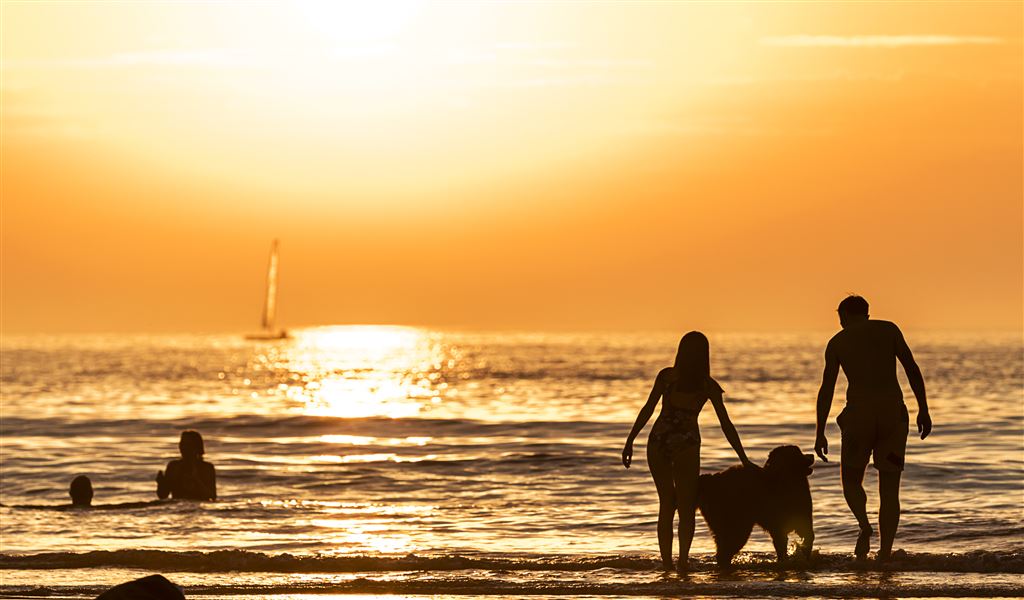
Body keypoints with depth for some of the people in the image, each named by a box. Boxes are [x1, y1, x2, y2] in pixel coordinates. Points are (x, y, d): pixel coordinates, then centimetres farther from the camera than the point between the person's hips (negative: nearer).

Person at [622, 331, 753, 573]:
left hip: (658, 442, 1)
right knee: (686, 507, 7)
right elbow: (726, 425, 1)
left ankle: (667, 561, 12)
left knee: (666, 503, 16)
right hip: (686, 444, -1)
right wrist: (744, 460, 6)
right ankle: (683, 557, -16)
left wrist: (630, 440, 0)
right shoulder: (708, 386, 1)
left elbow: (648, 409, -4)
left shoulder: (666, 375, 2)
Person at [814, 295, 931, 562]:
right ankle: (885, 553, -3)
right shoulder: (888, 329, 11)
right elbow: (912, 369, 2)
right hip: (893, 410, 1)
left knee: (851, 479, 15)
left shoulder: (837, 342, 9)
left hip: (859, 412, -1)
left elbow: (826, 388, 3)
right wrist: (923, 410, 3)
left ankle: (864, 524, -15)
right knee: (889, 488, 7)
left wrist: (820, 433, 4)